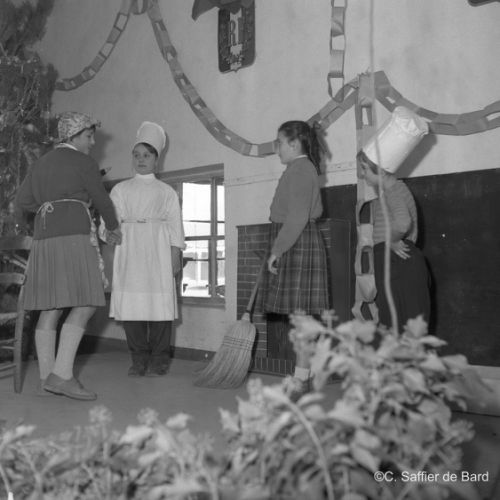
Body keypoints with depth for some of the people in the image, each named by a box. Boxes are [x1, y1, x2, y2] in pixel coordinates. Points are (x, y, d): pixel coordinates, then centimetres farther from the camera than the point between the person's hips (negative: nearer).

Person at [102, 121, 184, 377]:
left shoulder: (166, 192, 12)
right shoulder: (120, 190, 17)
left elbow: (175, 224, 7)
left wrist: (176, 254, -2)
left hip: (157, 250, -1)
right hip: (128, 249, 2)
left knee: (159, 303, -5)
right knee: (129, 304, -3)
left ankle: (158, 360, 5)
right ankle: (139, 359, 7)